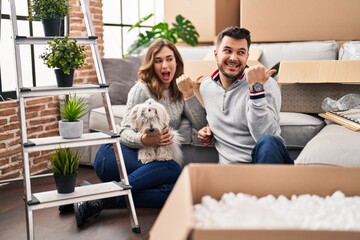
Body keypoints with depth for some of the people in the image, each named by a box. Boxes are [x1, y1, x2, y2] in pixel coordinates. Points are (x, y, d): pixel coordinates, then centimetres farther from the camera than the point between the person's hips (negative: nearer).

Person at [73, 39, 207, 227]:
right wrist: (144, 140, -30)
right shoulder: (142, 88, -2)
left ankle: (102, 200, -28)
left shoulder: (179, 91, 13)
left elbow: (202, 124, 2)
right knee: (173, 170, -34)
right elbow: (125, 131, -9)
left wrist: (189, 94, -10)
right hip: (117, 154, -4)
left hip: (148, 159, 5)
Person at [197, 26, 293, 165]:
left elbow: (263, 136, -19)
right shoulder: (206, 86, 12)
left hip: (264, 159, -3)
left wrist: (256, 88, -23)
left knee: (268, 143, -38)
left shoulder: (266, 84, -5)